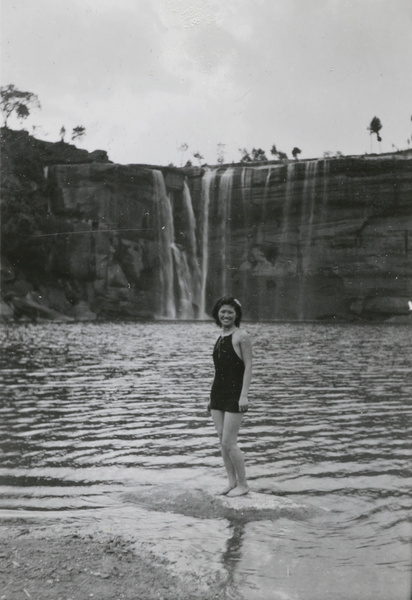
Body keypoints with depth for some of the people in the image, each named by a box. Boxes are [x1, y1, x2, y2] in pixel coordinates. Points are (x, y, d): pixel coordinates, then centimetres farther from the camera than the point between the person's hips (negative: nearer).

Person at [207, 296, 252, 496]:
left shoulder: (241, 336, -8)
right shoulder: (220, 337, 14)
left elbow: (248, 367, -12)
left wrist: (244, 395, -20)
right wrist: (212, 397, 18)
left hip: (234, 395, -7)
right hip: (218, 393, 7)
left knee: (229, 442, -7)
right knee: (222, 441, 7)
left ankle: (242, 484, 6)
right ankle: (231, 482, 16)